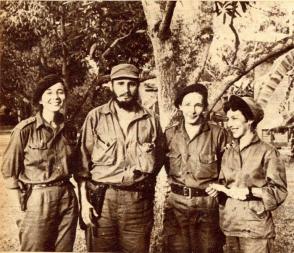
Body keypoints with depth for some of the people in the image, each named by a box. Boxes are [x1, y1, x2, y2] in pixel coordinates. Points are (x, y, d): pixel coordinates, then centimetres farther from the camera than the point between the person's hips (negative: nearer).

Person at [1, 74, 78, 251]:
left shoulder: (69, 130, 6)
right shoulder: (25, 129, -8)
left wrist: (81, 202, 8)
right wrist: (21, 210, -7)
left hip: (68, 200, 5)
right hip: (37, 202, -4)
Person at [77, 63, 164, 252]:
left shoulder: (151, 120, 7)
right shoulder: (96, 117, 2)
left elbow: (158, 164, 15)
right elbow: (83, 160, 0)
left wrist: (150, 158, -4)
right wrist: (84, 199, -5)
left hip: (139, 201, 2)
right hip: (101, 199, -1)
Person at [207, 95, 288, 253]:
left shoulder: (267, 151, -7)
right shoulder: (228, 152, 9)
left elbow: (279, 191, -7)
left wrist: (250, 191, -16)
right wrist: (218, 188, -4)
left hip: (255, 227, -5)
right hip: (229, 225, 5)